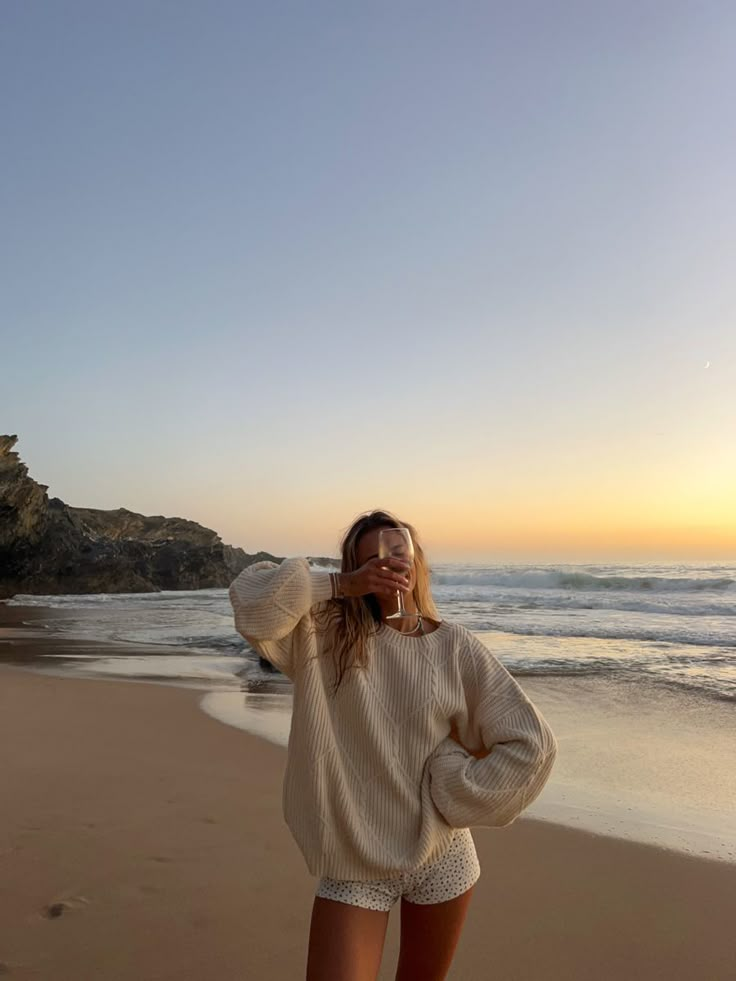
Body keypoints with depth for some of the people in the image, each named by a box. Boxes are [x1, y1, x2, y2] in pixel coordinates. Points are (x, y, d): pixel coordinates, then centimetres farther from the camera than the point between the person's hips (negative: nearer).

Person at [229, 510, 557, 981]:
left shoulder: (456, 646, -8)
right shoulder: (326, 632, -8)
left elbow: (532, 742, -7)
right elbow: (251, 596, -23)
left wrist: (459, 798, -7)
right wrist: (340, 584, -26)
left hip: (441, 856, 2)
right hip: (353, 860, -1)